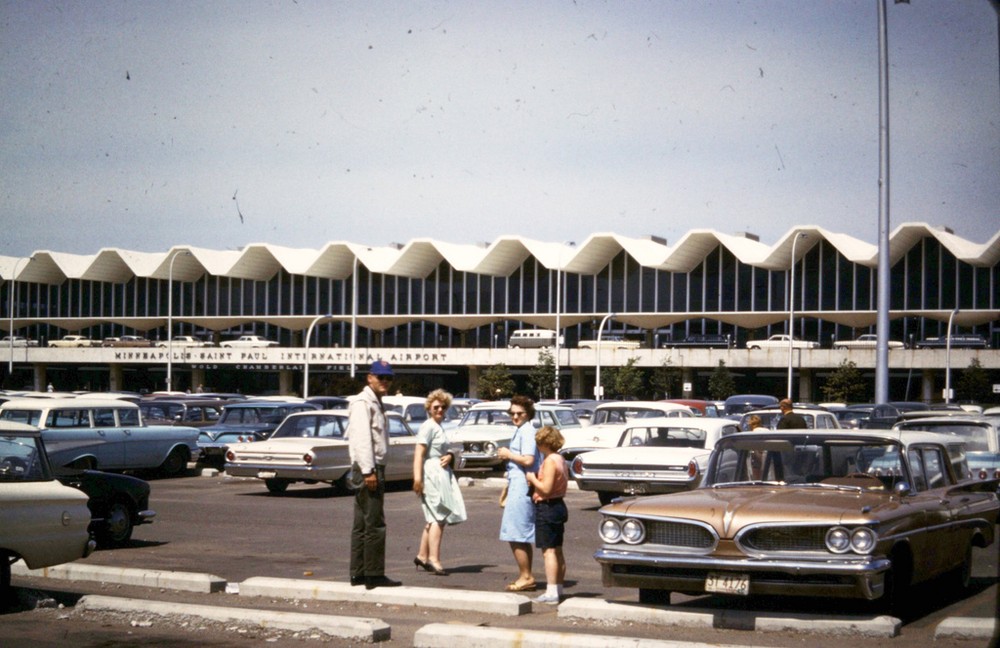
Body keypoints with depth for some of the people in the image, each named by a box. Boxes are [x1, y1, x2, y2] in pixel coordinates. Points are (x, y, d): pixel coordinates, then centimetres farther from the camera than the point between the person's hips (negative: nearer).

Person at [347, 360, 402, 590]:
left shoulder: (376, 403, 20)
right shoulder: (363, 403, -11)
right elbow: (362, 438, -19)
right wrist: (368, 471, -24)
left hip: (375, 467, 10)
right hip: (368, 467, -10)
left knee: (362, 524, 11)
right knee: (374, 524, -10)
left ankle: (358, 574, 16)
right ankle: (374, 575, -9)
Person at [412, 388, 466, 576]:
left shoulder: (439, 427, 19)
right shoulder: (428, 427, -9)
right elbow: (419, 453, -17)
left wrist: (449, 456, 0)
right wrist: (417, 477, -25)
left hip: (442, 474, 10)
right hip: (432, 474, -10)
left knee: (434, 518, 13)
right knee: (438, 517, -12)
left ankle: (422, 556, 20)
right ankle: (434, 559, -14)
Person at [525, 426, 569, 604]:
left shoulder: (550, 461, -19)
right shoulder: (561, 459, 11)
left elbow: (546, 488, -24)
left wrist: (533, 479, -9)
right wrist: (537, 479, 13)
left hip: (547, 507, -10)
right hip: (559, 505, 10)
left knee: (548, 551, -9)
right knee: (557, 551, 15)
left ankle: (551, 592, -11)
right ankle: (558, 588, 23)